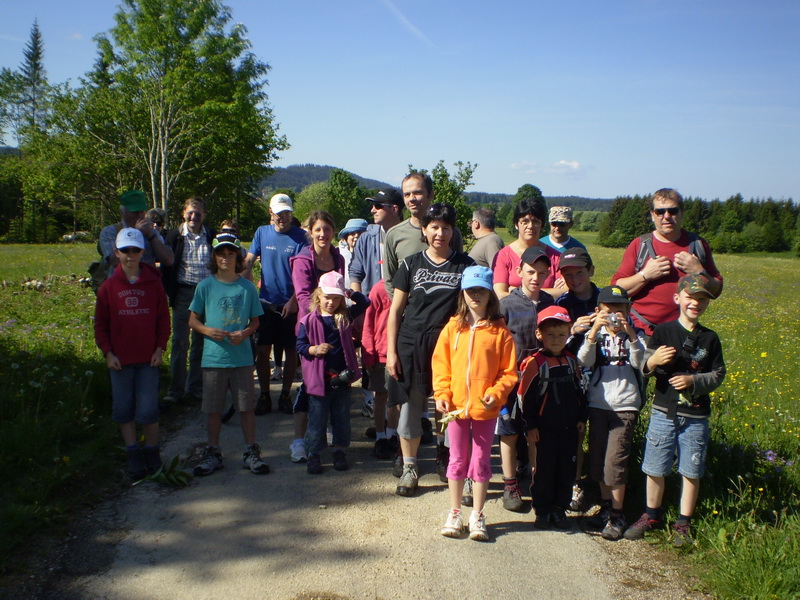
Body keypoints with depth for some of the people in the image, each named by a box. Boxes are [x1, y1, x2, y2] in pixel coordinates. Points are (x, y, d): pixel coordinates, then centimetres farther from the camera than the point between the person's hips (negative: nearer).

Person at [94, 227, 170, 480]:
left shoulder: (153, 282, 1)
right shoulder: (109, 286, 2)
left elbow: (163, 318, 5)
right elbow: (100, 324, 6)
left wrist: (160, 348, -3)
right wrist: (108, 352, -2)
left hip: (148, 358, -1)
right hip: (119, 359, 2)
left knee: (148, 410, 0)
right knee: (123, 409, 7)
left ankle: (152, 454, 17)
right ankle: (133, 456, 18)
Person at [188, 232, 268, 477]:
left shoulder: (247, 287, 3)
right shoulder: (205, 286, 1)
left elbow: (255, 321, 9)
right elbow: (193, 320, 6)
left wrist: (244, 333, -11)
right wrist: (208, 331, -13)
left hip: (242, 357, 0)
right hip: (213, 357, 0)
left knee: (247, 406, 5)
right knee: (213, 408, 8)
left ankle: (251, 452, 17)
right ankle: (213, 453, 22)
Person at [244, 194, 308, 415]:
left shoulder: (300, 237, -4)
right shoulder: (262, 233, 4)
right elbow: (248, 262, 4)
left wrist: (294, 301, -16)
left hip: (291, 304, -2)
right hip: (266, 302, 2)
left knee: (291, 350, 5)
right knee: (263, 350, 3)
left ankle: (286, 395, 18)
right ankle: (264, 396, 14)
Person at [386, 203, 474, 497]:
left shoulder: (465, 265, 4)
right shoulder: (411, 264, 5)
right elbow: (395, 310, 6)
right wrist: (391, 351, 0)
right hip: (412, 345, 1)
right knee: (410, 407, 5)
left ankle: (445, 459, 27)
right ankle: (409, 467, 19)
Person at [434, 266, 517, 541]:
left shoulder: (500, 331, -4)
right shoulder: (453, 328, 0)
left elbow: (509, 371, -3)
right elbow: (440, 364, 2)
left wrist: (496, 393, -16)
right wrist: (442, 395, -8)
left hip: (486, 408, -1)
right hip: (456, 406, 1)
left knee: (481, 461, 9)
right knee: (457, 459, 13)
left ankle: (477, 516, 22)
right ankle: (454, 514, 25)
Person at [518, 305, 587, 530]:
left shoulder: (571, 360, 8)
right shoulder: (535, 363, -10)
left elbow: (579, 391, 17)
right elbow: (526, 397, -9)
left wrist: (581, 418, 12)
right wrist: (530, 426, -10)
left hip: (570, 427, 5)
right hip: (546, 428, -5)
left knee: (567, 470, 10)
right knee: (544, 470, 4)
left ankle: (559, 509, 23)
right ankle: (543, 511, 16)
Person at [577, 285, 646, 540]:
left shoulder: (634, 335, 3)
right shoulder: (595, 334, 4)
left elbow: (640, 362, -15)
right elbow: (584, 361, -14)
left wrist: (630, 333, -27)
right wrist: (594, 331, -26)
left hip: (624, 406, -2)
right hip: (598, 404, 2)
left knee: (615, 461, -7)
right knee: (598, 459, 10)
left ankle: (617, 515, 7)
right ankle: (605, 506, 28)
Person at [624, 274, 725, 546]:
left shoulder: (710, 338, 4)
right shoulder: (663, 331, -1)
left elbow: (718, 375, 5)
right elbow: (644, 369, -2)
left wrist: (693, 380, -13)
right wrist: (654, 360, -25)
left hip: (696, 416, 1)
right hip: (664, 411, -1)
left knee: (691, 471, 6)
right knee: (655, 468, 6)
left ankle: (683, 523, 22)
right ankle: (652, 515, 26)